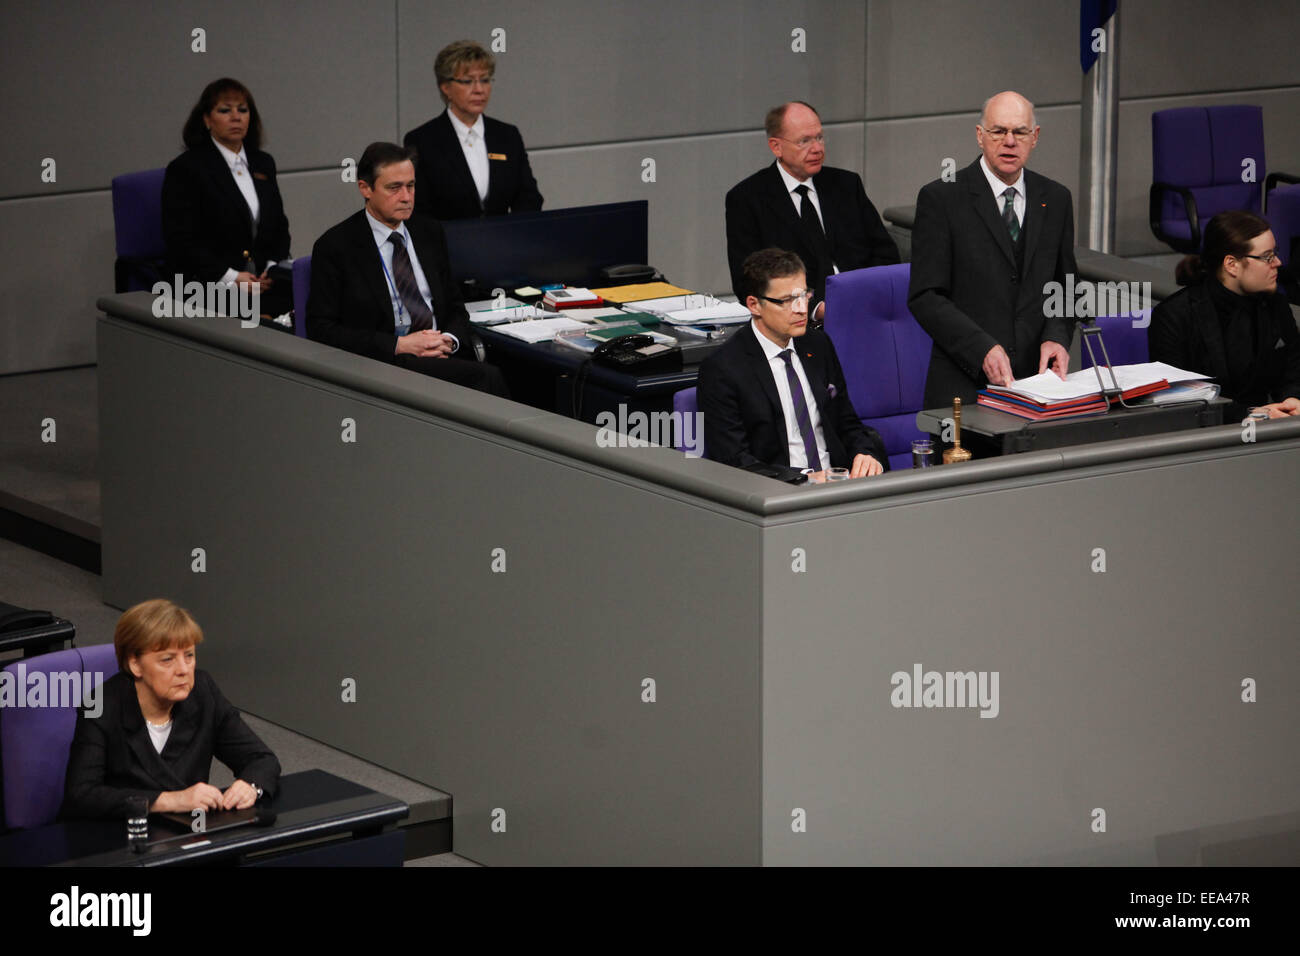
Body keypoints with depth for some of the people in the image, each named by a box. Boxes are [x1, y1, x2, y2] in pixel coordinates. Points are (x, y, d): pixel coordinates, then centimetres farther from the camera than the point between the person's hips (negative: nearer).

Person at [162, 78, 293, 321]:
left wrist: (274, 267, 2)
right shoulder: (185, 169, 0)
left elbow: (280, 226, 23)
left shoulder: (263, 163, 20)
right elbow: (180, 240, -6)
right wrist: (230, 277, -14)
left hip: (264, 282, 5)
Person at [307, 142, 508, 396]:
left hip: (442, 356, 6)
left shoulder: (429, 233, 18)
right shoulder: (334, 247, 1)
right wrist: (399, 345, -13)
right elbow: (321, 330, -5)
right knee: (487, 377, -31)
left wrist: (449, 340, -3)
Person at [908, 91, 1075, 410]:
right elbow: (925, 297, -5)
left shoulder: (1056, 199, 14)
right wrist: (982, 350, -17)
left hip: (1037, 380, 3)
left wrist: (1057, 337, -1)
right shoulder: (940, 198, -1)